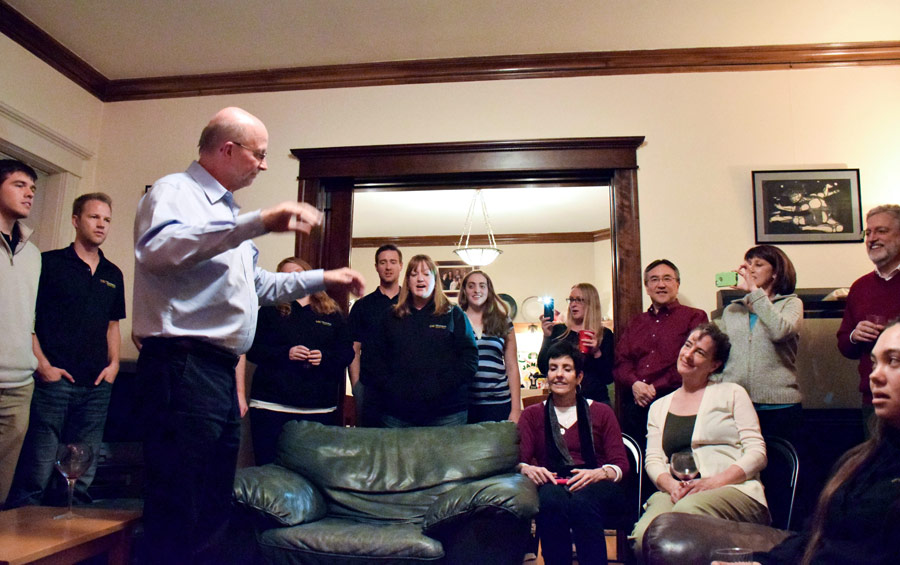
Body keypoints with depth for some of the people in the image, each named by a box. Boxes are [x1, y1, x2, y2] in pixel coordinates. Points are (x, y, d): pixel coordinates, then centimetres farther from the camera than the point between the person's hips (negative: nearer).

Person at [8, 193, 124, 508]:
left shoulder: (113, 275, 16)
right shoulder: (50, 263, 2)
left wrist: (113, 363, 7)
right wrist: (43, 364, -11)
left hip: (96, 386, 5)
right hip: (53, 380, -5)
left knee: (81, 478, 9)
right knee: (36, 476, -5)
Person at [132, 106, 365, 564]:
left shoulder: (226, 210, 23)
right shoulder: (174, 191, -5)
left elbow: (259, 286, 33)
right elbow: (159, 249, -28)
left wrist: (324, 279, 30)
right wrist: (258, 223, -32)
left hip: (221, 372, 10)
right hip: (182, 367, -10)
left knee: (212, 511, 16)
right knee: (177, 515, -6)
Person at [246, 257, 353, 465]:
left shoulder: (332, 313, 13)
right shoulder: (270, 310, 10)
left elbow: (347, 352, 10)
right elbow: (252, 348, 3)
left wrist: (325, 357, -9)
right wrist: (285, 354, -12)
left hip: (320, 409, 1)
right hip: (272, 406, -1)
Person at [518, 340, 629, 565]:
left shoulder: (601, 413, 19)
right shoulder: (532, 415, 21)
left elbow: (620, 464, 8)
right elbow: (519, 460, 8)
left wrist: (600, 473, -15)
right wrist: (528, 469, -17)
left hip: (596, 489, 0)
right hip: (552, 486, 0)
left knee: (582, 500, -37)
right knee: (552, 497, -37)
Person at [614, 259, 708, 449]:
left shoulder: (694, 317, 7)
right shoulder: (636, 323, 23)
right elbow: (620, 361, 13)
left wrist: (655, 388, -10)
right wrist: (635, 384, -8)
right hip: (634, 406, 4)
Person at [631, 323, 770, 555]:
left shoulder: (732, 394, 12)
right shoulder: (659, 407, 22)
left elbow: (757, 453, 3)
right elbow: (653, 460, 12)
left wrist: (715, 482, -13)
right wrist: (671, 485, -12)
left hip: (733, 490, -2)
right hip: (675, 492, 2)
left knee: (686, 510, -38)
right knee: (644, 536, -31)